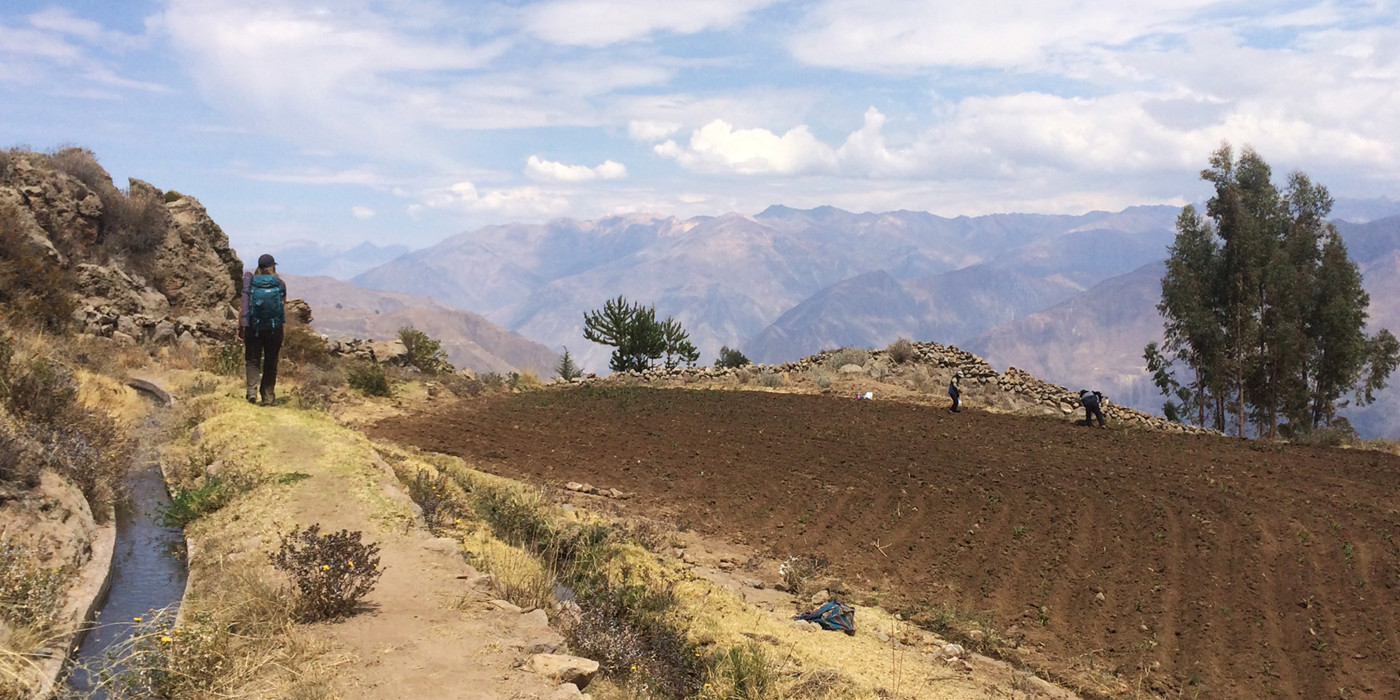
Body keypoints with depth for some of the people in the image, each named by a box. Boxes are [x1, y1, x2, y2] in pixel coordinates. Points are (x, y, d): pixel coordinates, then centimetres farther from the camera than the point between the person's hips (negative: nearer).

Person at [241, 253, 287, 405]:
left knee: (252, 360, 9)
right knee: (271, 363, 10)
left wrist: (241, 327, 4)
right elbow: (284, 307, 1)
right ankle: (268, 397, 11)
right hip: (275, 328, 0)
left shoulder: (250, 282, 0)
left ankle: (252, 389, -12)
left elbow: (244, 307, -2)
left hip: (253, 328, 0)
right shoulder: (280, 284, 1)